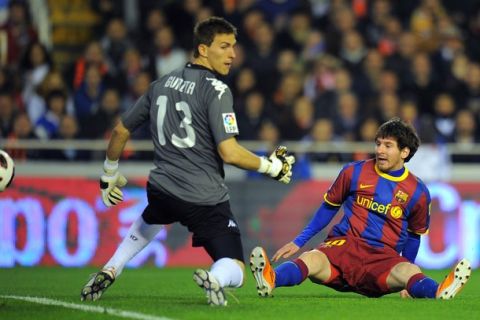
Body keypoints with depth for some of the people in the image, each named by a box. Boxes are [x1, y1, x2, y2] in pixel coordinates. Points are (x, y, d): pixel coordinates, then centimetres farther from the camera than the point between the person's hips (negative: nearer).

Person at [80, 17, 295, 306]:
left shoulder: (161, 84, 9)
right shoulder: (216, 90, -12)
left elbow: (121, 131, 18)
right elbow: (229, 153, -19)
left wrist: (110, 174, 34)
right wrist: (271, 166, -4)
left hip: (162, 190, 6)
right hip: (205, 200, -6)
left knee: (148, 222, 41)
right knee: (234, 271, 3)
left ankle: (109, 273, 28)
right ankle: (216, 279, -32)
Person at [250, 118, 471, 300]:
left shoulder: (417, 192, 8)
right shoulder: (354, 173, 8)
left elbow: (414, 235, 20)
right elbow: (329, 207, 20)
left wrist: (407, 281, 19)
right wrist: (298, 242, 16)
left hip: (384, 257, 0)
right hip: (344, 244, 0)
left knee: (408, 272, -37)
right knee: (311, 260, -36)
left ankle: (440, 292, -70)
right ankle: (271, 280, -67)